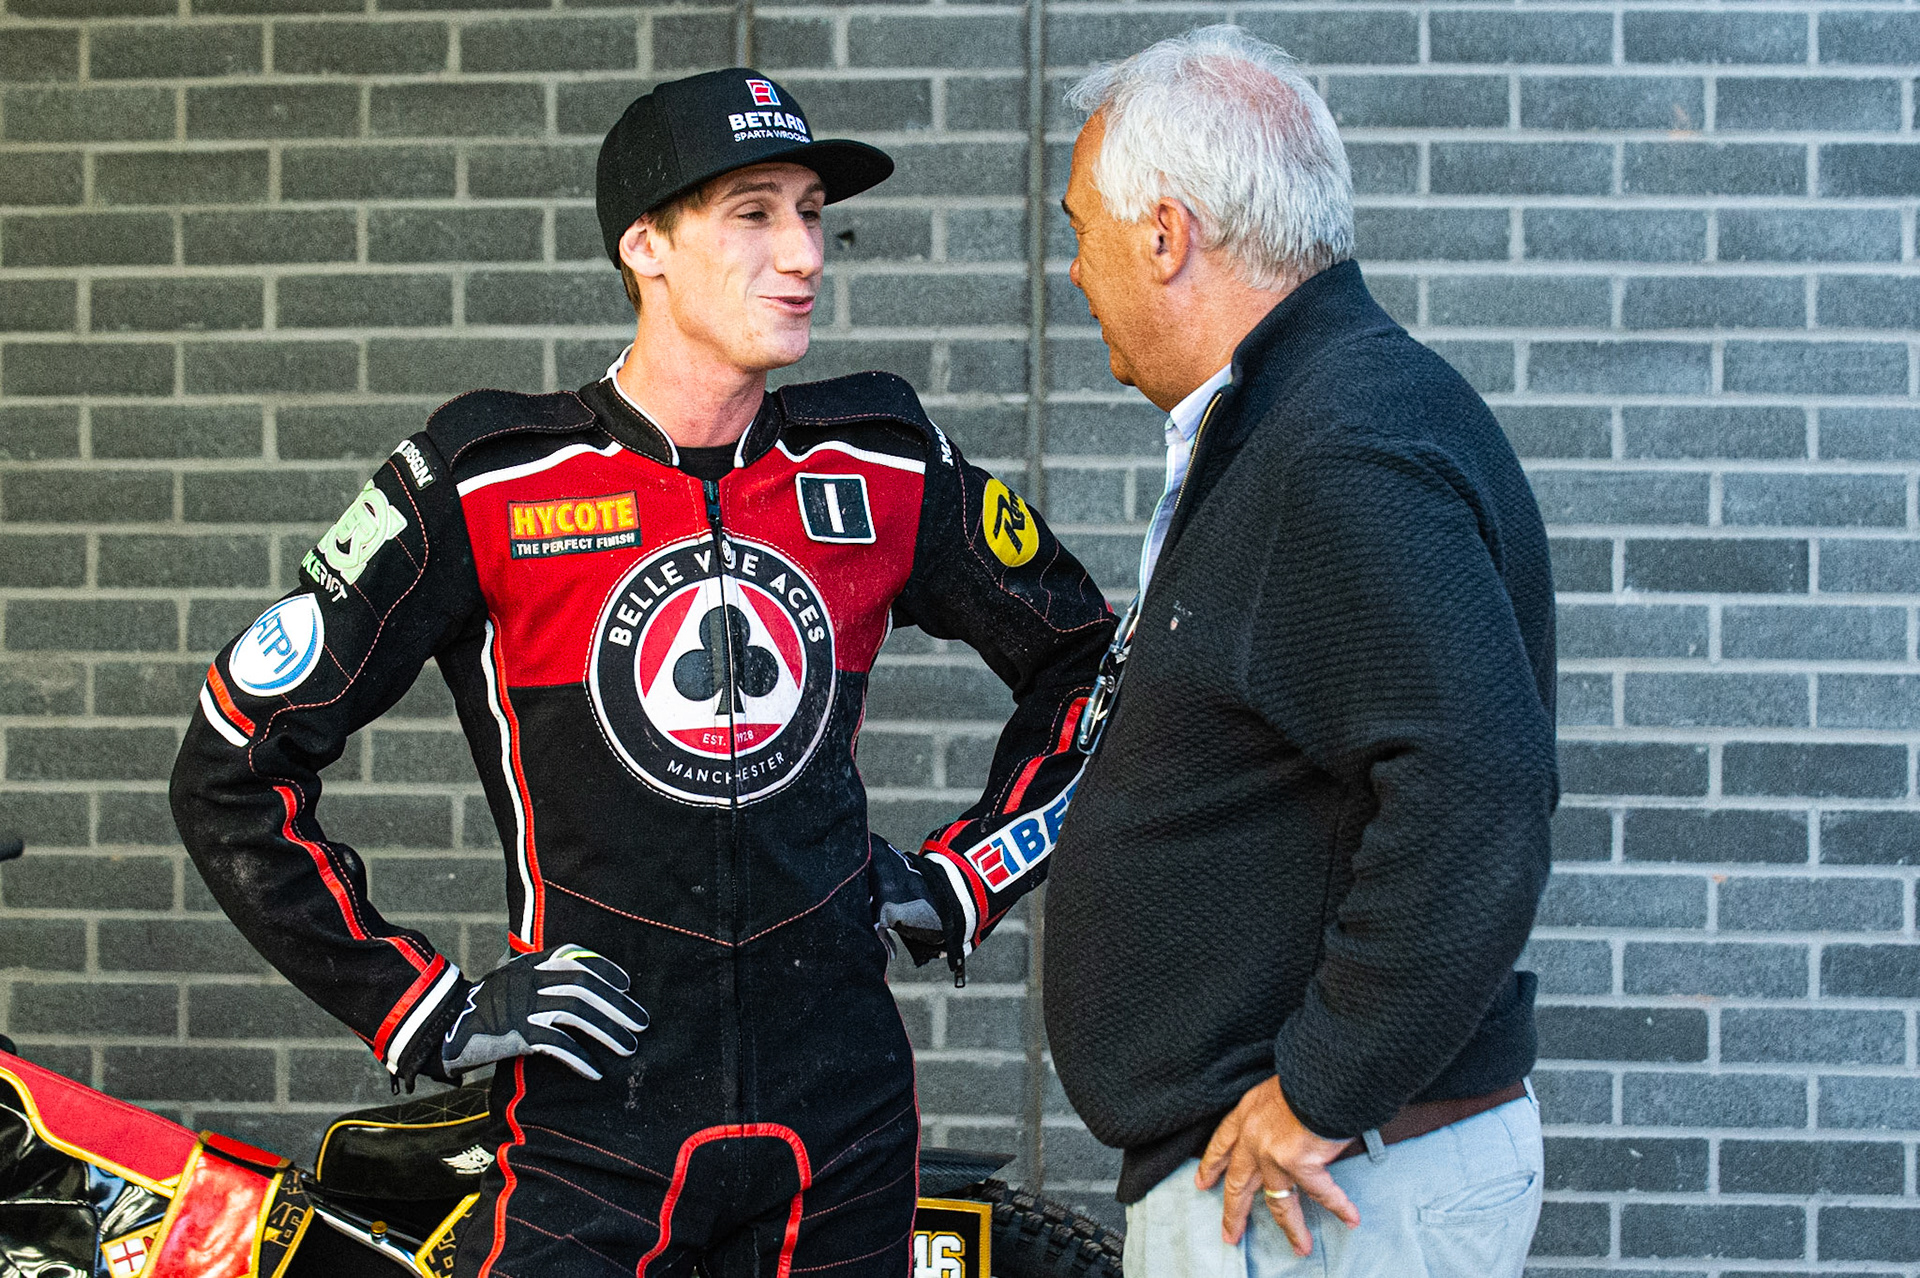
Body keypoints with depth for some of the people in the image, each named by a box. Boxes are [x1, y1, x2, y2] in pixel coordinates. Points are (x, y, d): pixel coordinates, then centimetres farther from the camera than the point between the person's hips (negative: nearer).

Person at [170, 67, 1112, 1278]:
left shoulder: (884, 467, 3)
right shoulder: (486, 483, -7)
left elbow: (1086, 659, 20)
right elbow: (233, 770, -5)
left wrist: (964, 881, 11)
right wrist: (424, 1014, -6)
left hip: (848, 1125, 4)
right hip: (595, 1120, -3)